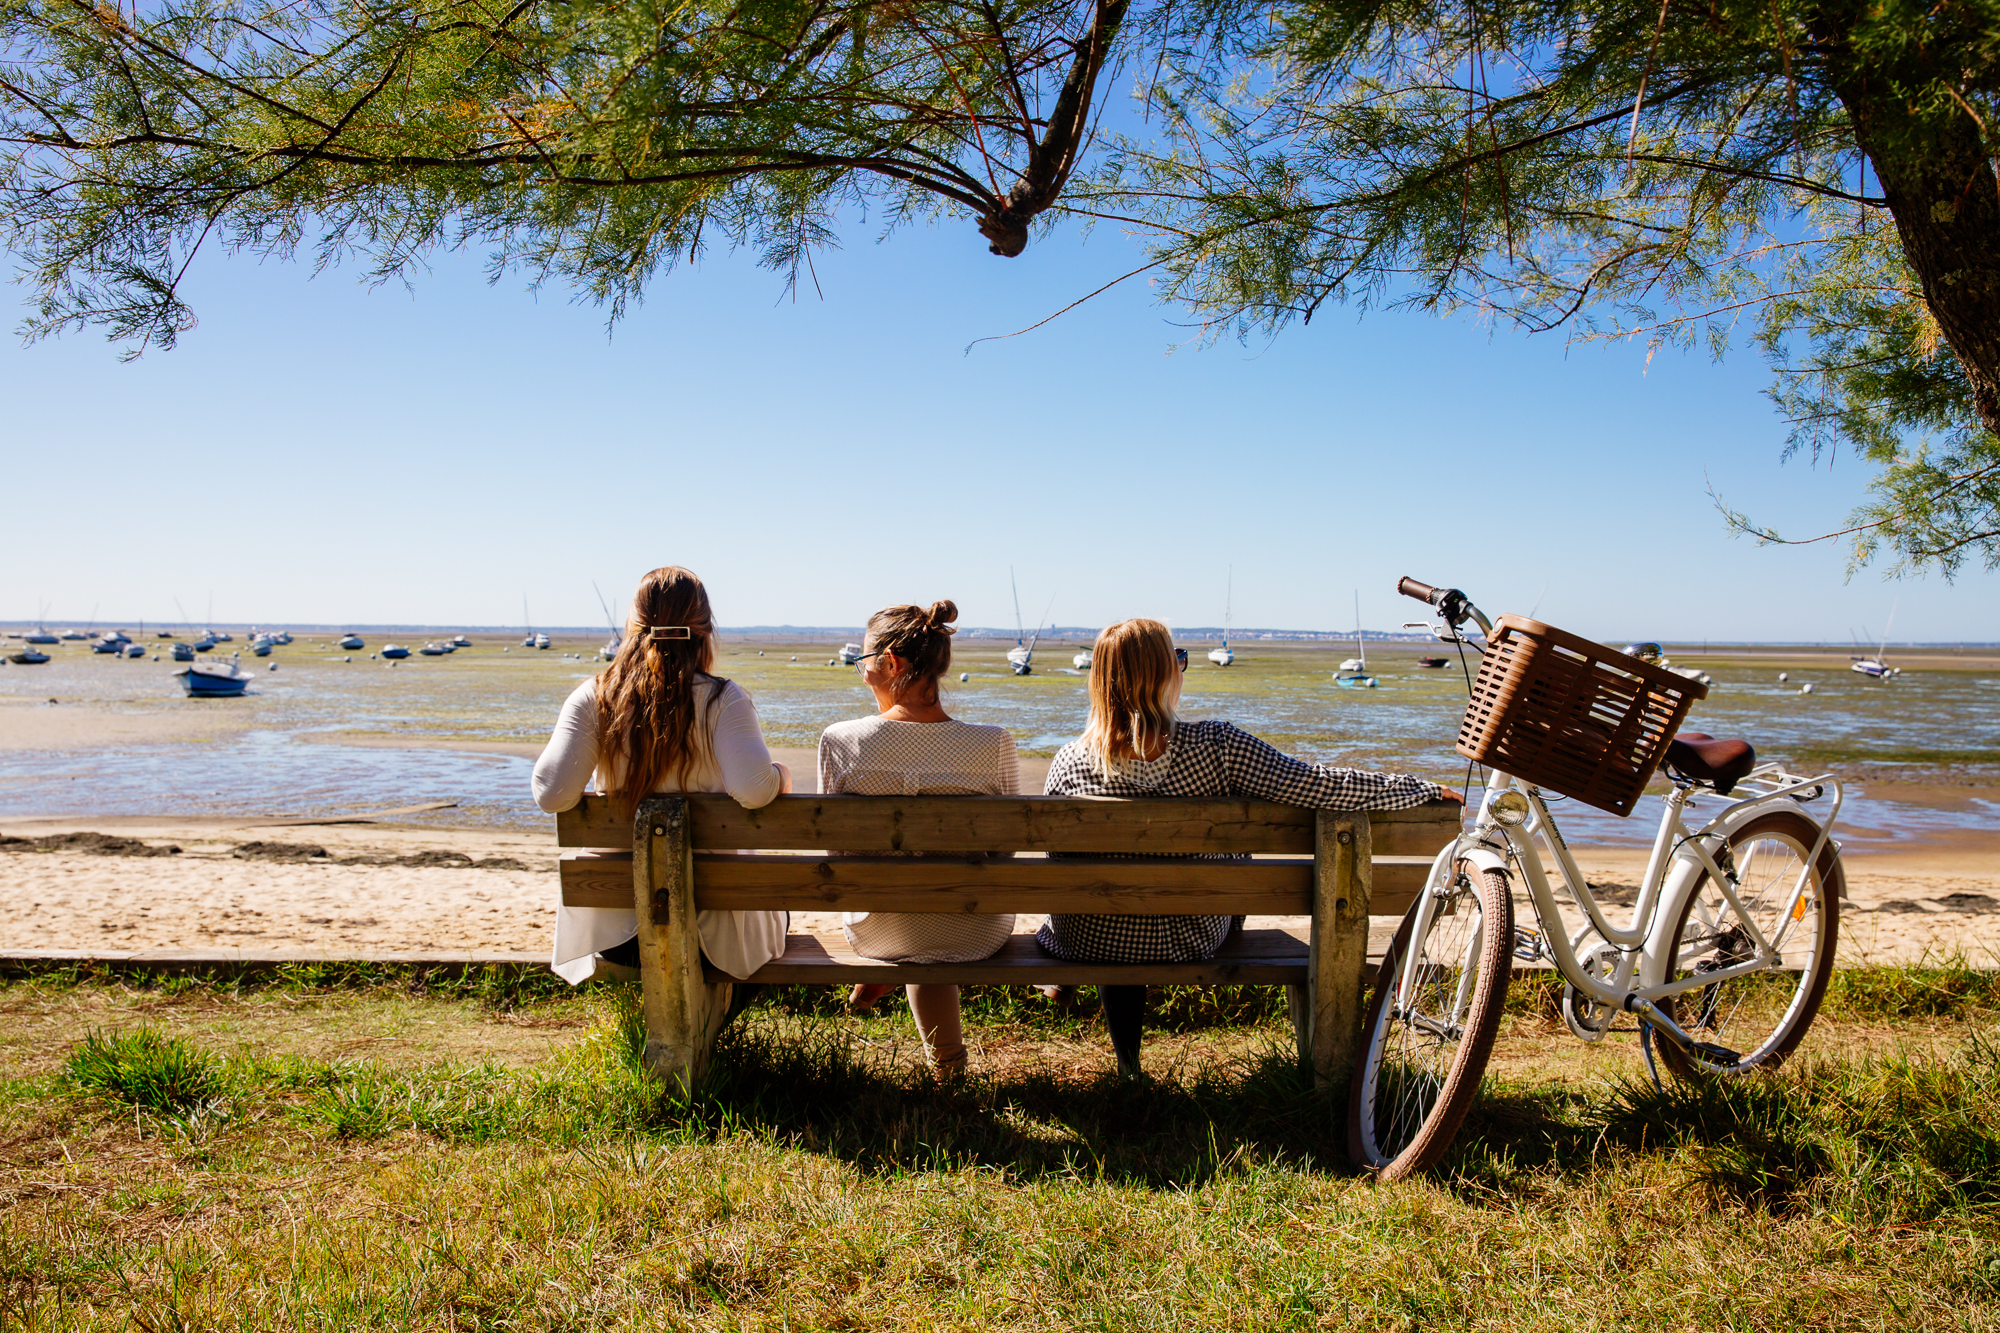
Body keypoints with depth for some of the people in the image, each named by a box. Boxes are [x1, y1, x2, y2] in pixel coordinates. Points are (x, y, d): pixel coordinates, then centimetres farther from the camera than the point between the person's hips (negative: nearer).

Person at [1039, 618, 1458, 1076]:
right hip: (1192, 942, 0)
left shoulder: (1068, 762, -17)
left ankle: (1128, 1064, 48)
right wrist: (1425, 788, -6)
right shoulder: (1216, 747, -23)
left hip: (1088, 943, 1)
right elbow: (1323, 786, -21)